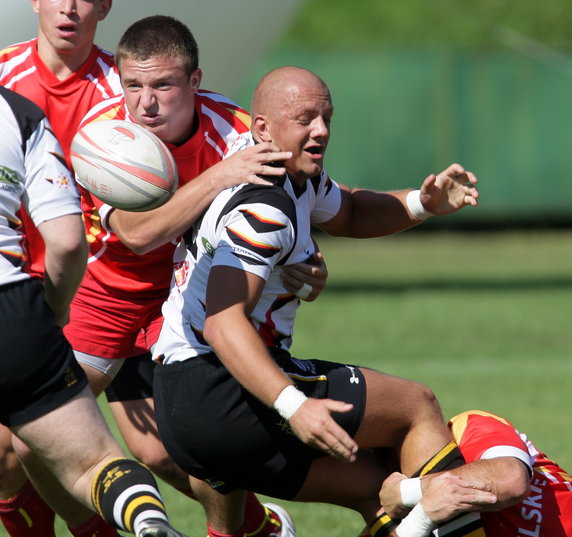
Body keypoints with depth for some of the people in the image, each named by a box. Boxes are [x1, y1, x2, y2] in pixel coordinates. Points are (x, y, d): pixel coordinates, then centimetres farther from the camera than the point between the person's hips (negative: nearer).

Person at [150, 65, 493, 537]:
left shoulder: (301, 178, 13)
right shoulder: (263, 209, -19)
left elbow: (348, 213, 35)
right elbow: (222, 322, -28)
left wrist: (421, 204, 15)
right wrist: (292, 406, -38)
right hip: (218, 394, -10)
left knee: (373, 485, 14)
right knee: (417, 404, 0)